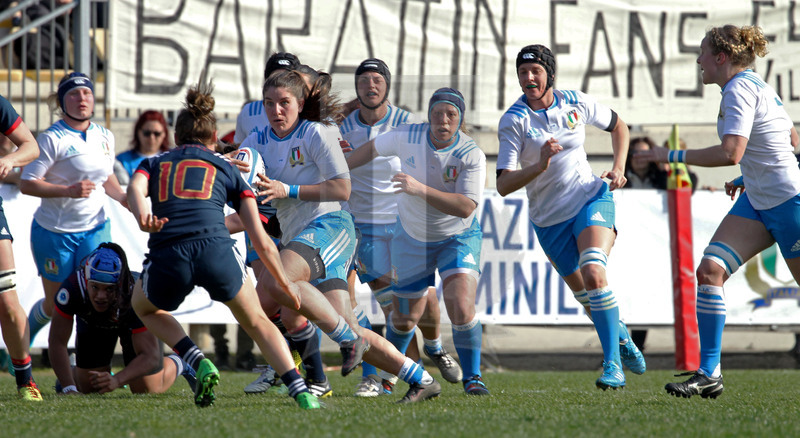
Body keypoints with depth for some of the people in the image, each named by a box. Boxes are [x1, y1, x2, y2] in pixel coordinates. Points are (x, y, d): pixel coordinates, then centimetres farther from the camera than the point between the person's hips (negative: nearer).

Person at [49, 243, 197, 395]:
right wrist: (68, 387, -44)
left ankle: (175, 364, 31)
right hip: (93, 324, 1)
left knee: (146, 389, -1)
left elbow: (150, 356, -44)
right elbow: (58, 342, -34)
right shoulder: (72, 288, -42)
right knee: (87, 387, -1)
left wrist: (117, 380, -60)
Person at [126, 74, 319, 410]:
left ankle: (199, 364, 11)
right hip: (215, 250, 0)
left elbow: (135, 190, 1)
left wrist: (142, 217, -20)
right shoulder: (226, 170, 26)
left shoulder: (153, 164, 28)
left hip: (167, 258, 0)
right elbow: (262, 242, 23)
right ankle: (301, 391, 1)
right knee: (258, 322, 22)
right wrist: (284, 283, 35)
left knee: (144, 307, 33)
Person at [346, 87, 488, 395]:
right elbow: (373, 149, 6)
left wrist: (420, 189, -41)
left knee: (461, 309, -22)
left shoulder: (472, 155, -23)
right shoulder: (407, 136, -16)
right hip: (412, 239, 2)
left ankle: (472, 376, -3)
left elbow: (466, 207, -33)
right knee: (405, 317, 10)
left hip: (458, 238, -2)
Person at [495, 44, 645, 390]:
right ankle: (620, 334, 41)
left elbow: (618, 126, 16)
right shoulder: (513, 121, -11)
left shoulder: (576, 103, -4)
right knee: (586, 296, 8)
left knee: (593, 274, -25)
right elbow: (504, 185, -18)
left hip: (591, 199, -1)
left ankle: (613, 366, -24)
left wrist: (618, 168, 2)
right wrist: (540, 165, -33)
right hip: (549, 219, 1)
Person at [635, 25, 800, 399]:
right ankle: (709, 373, -10)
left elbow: (730, 153, -29)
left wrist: (673, 156, -20)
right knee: (710, 269, -7)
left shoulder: (739, 90, -17)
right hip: (758, 201, 9)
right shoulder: (755, 85, 12)